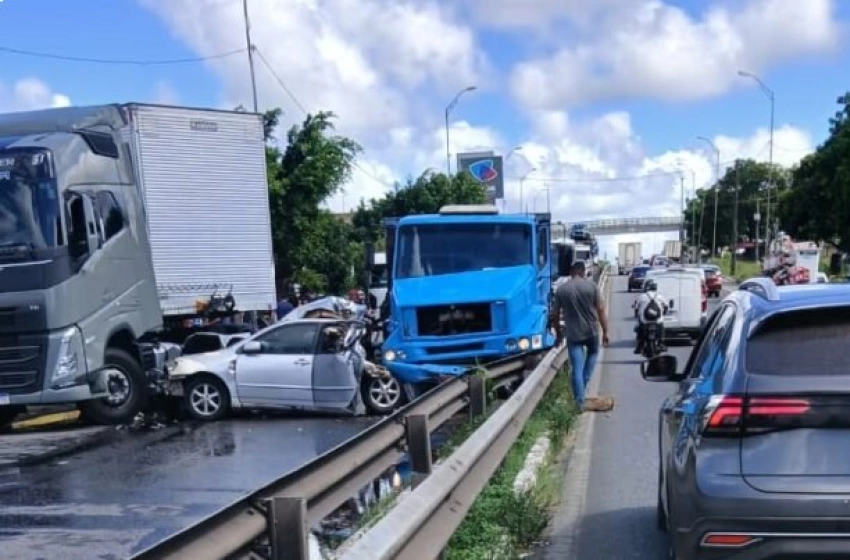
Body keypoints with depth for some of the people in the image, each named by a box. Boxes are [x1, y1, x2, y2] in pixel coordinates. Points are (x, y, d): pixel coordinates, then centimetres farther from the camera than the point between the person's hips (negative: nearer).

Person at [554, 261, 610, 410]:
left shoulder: (560, 289, 0)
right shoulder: (591, 285, -5)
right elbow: (600, 310, -6)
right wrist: (605, 332, 2)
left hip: (572, 334, 0)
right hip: (591, 330, 0)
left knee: (577, 368, 4)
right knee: (593, 353, 30)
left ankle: (580, 402, 4)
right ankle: (584, 382, 20)